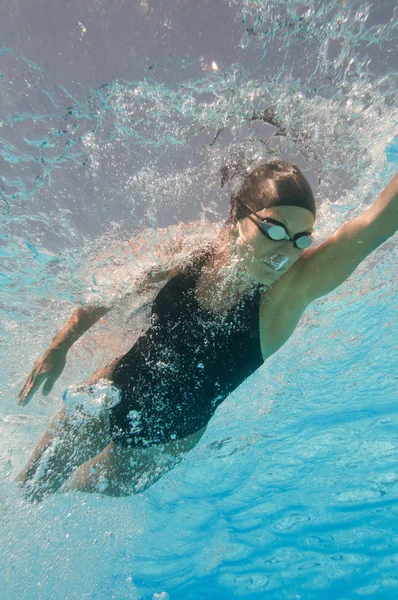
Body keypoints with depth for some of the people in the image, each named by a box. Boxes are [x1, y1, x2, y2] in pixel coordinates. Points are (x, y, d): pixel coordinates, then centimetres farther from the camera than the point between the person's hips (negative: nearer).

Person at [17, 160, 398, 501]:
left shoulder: (292, 289, -25)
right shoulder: (184, 258, -21)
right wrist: (58, 347, -4)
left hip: (166, 440, -1)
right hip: (110, 398, 2)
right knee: (30, 485, 24)